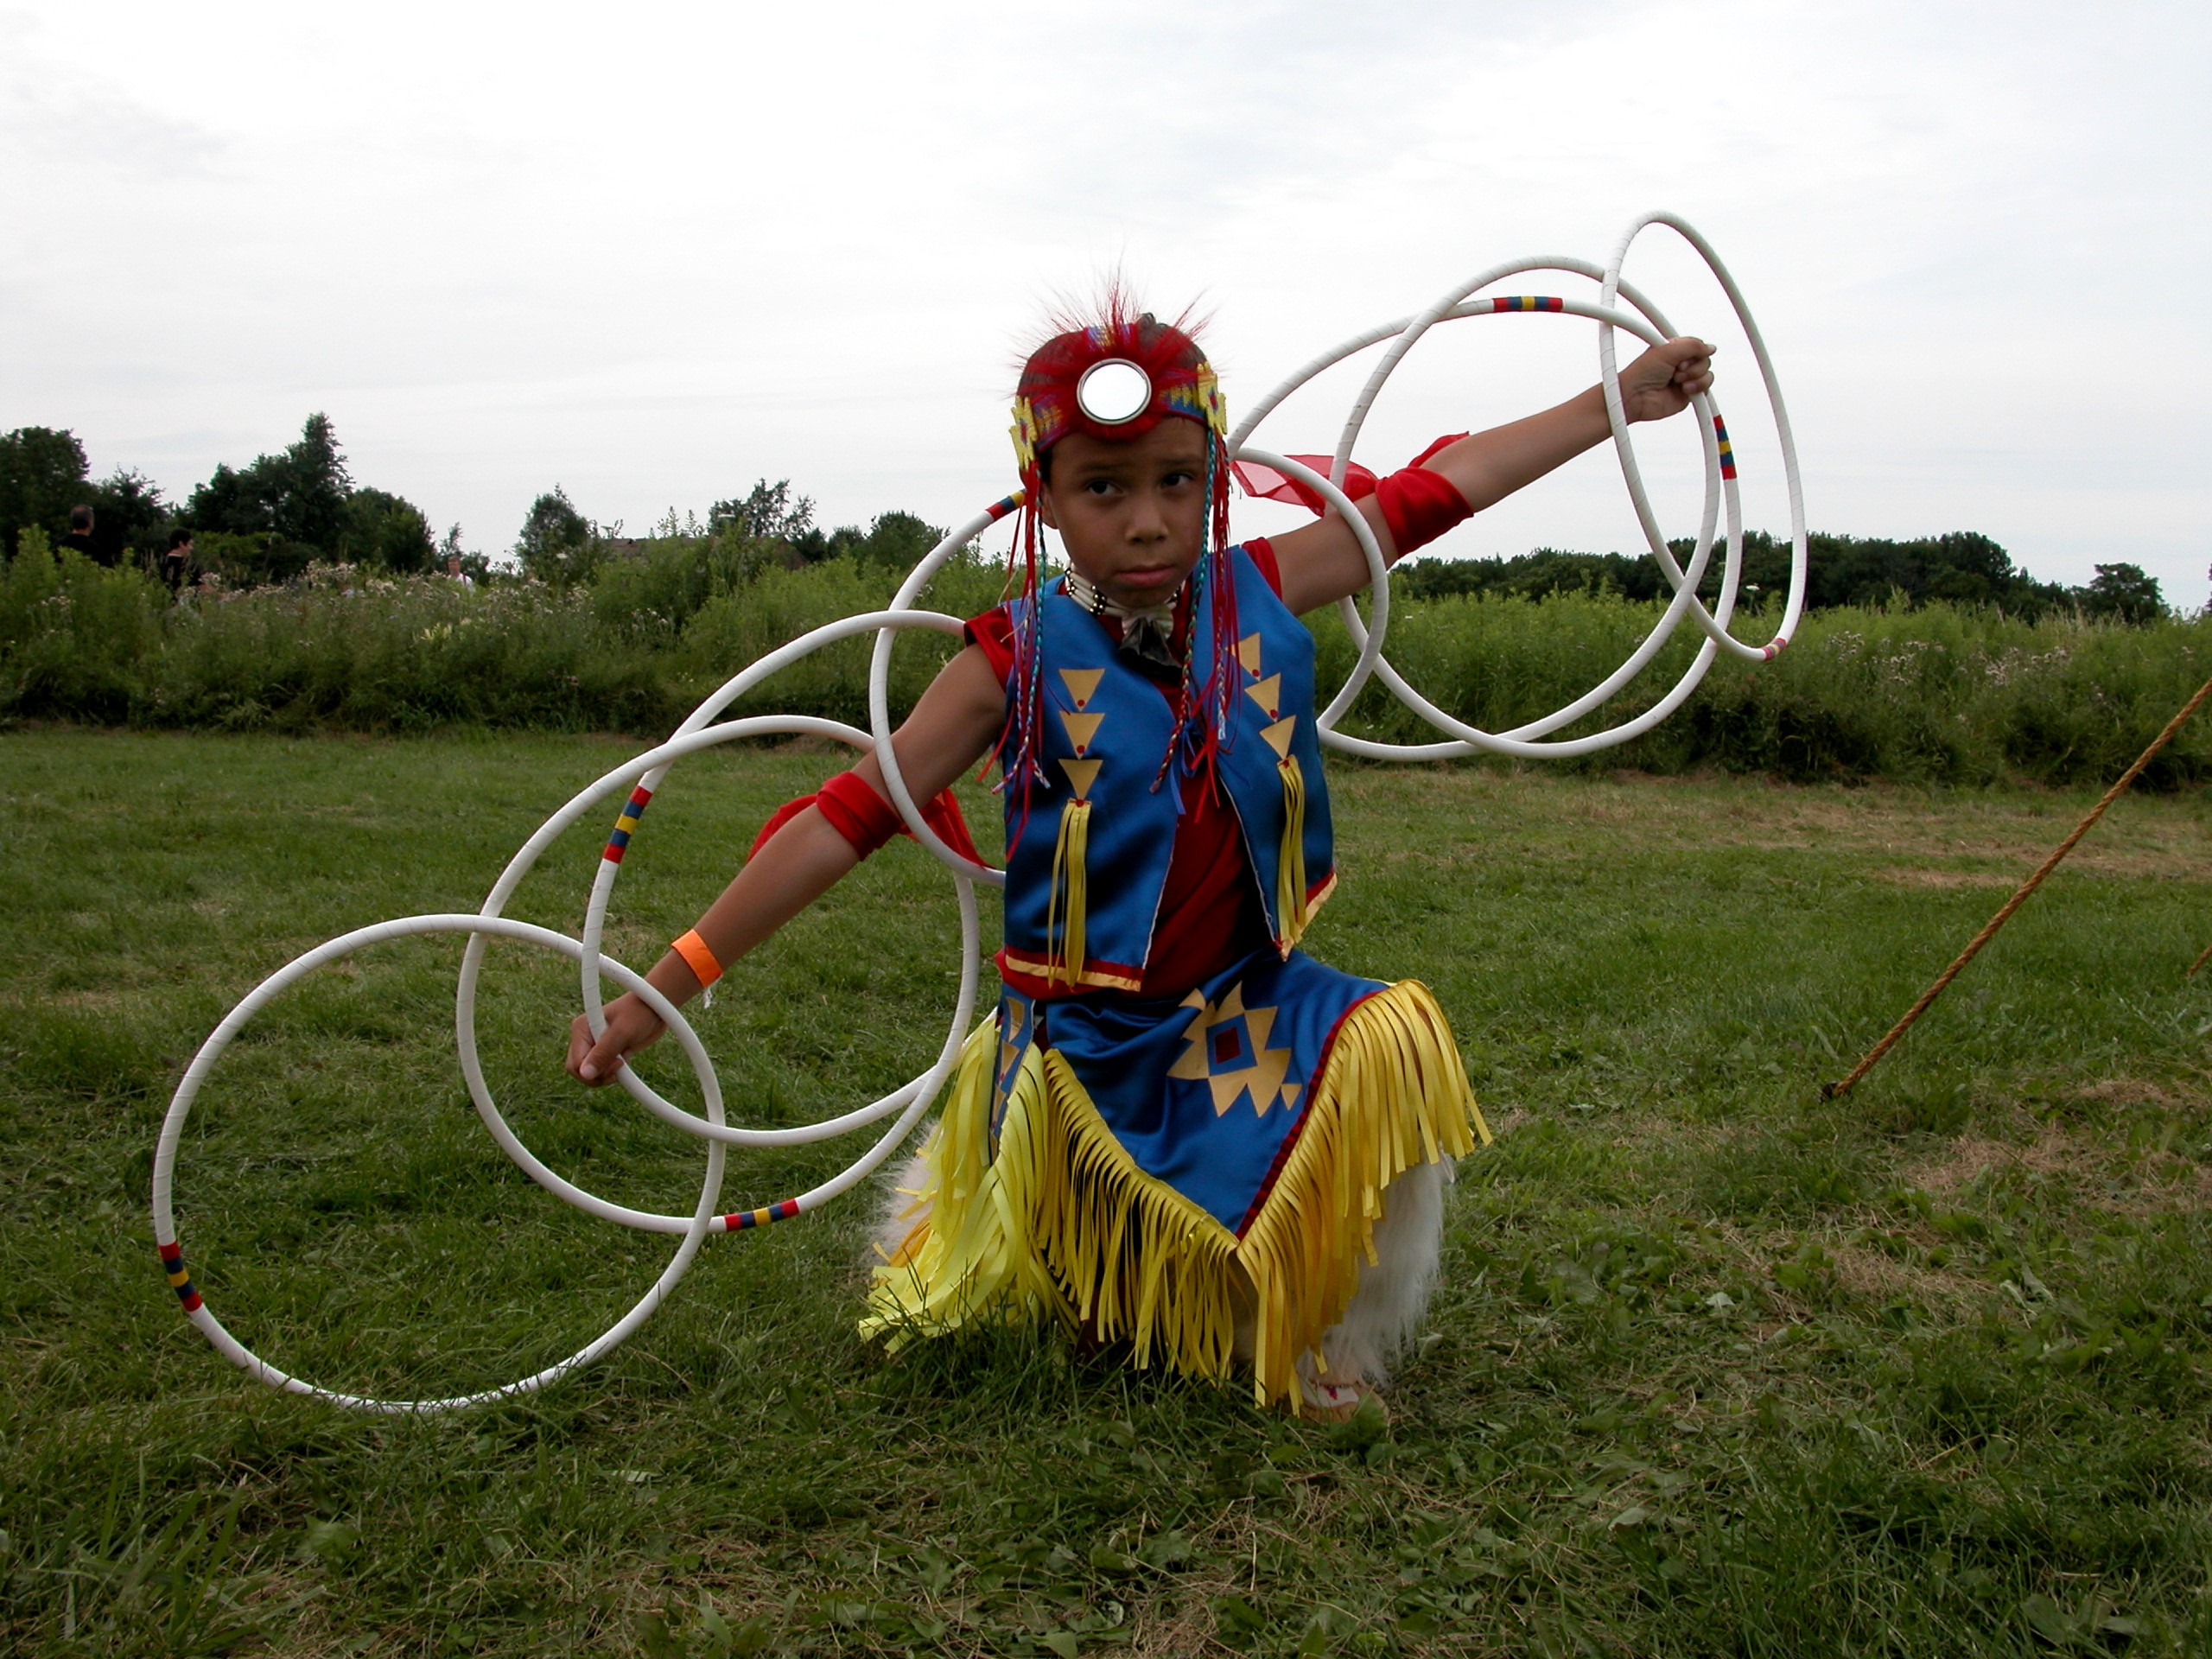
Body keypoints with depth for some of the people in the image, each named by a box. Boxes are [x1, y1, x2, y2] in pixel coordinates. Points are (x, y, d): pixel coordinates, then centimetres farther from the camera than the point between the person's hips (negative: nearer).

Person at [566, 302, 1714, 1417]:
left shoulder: (1256, 597, -8)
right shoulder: (1021, 661, -17)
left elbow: (1427, 493, -1)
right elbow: (846, 821, -18)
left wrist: (1618, 401, 5)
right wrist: (663, 990, -21)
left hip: (1251, 1015, 3)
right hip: (1084, 1048, -2)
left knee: (1397, 1046, -24)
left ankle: (1319, 1351, -2)